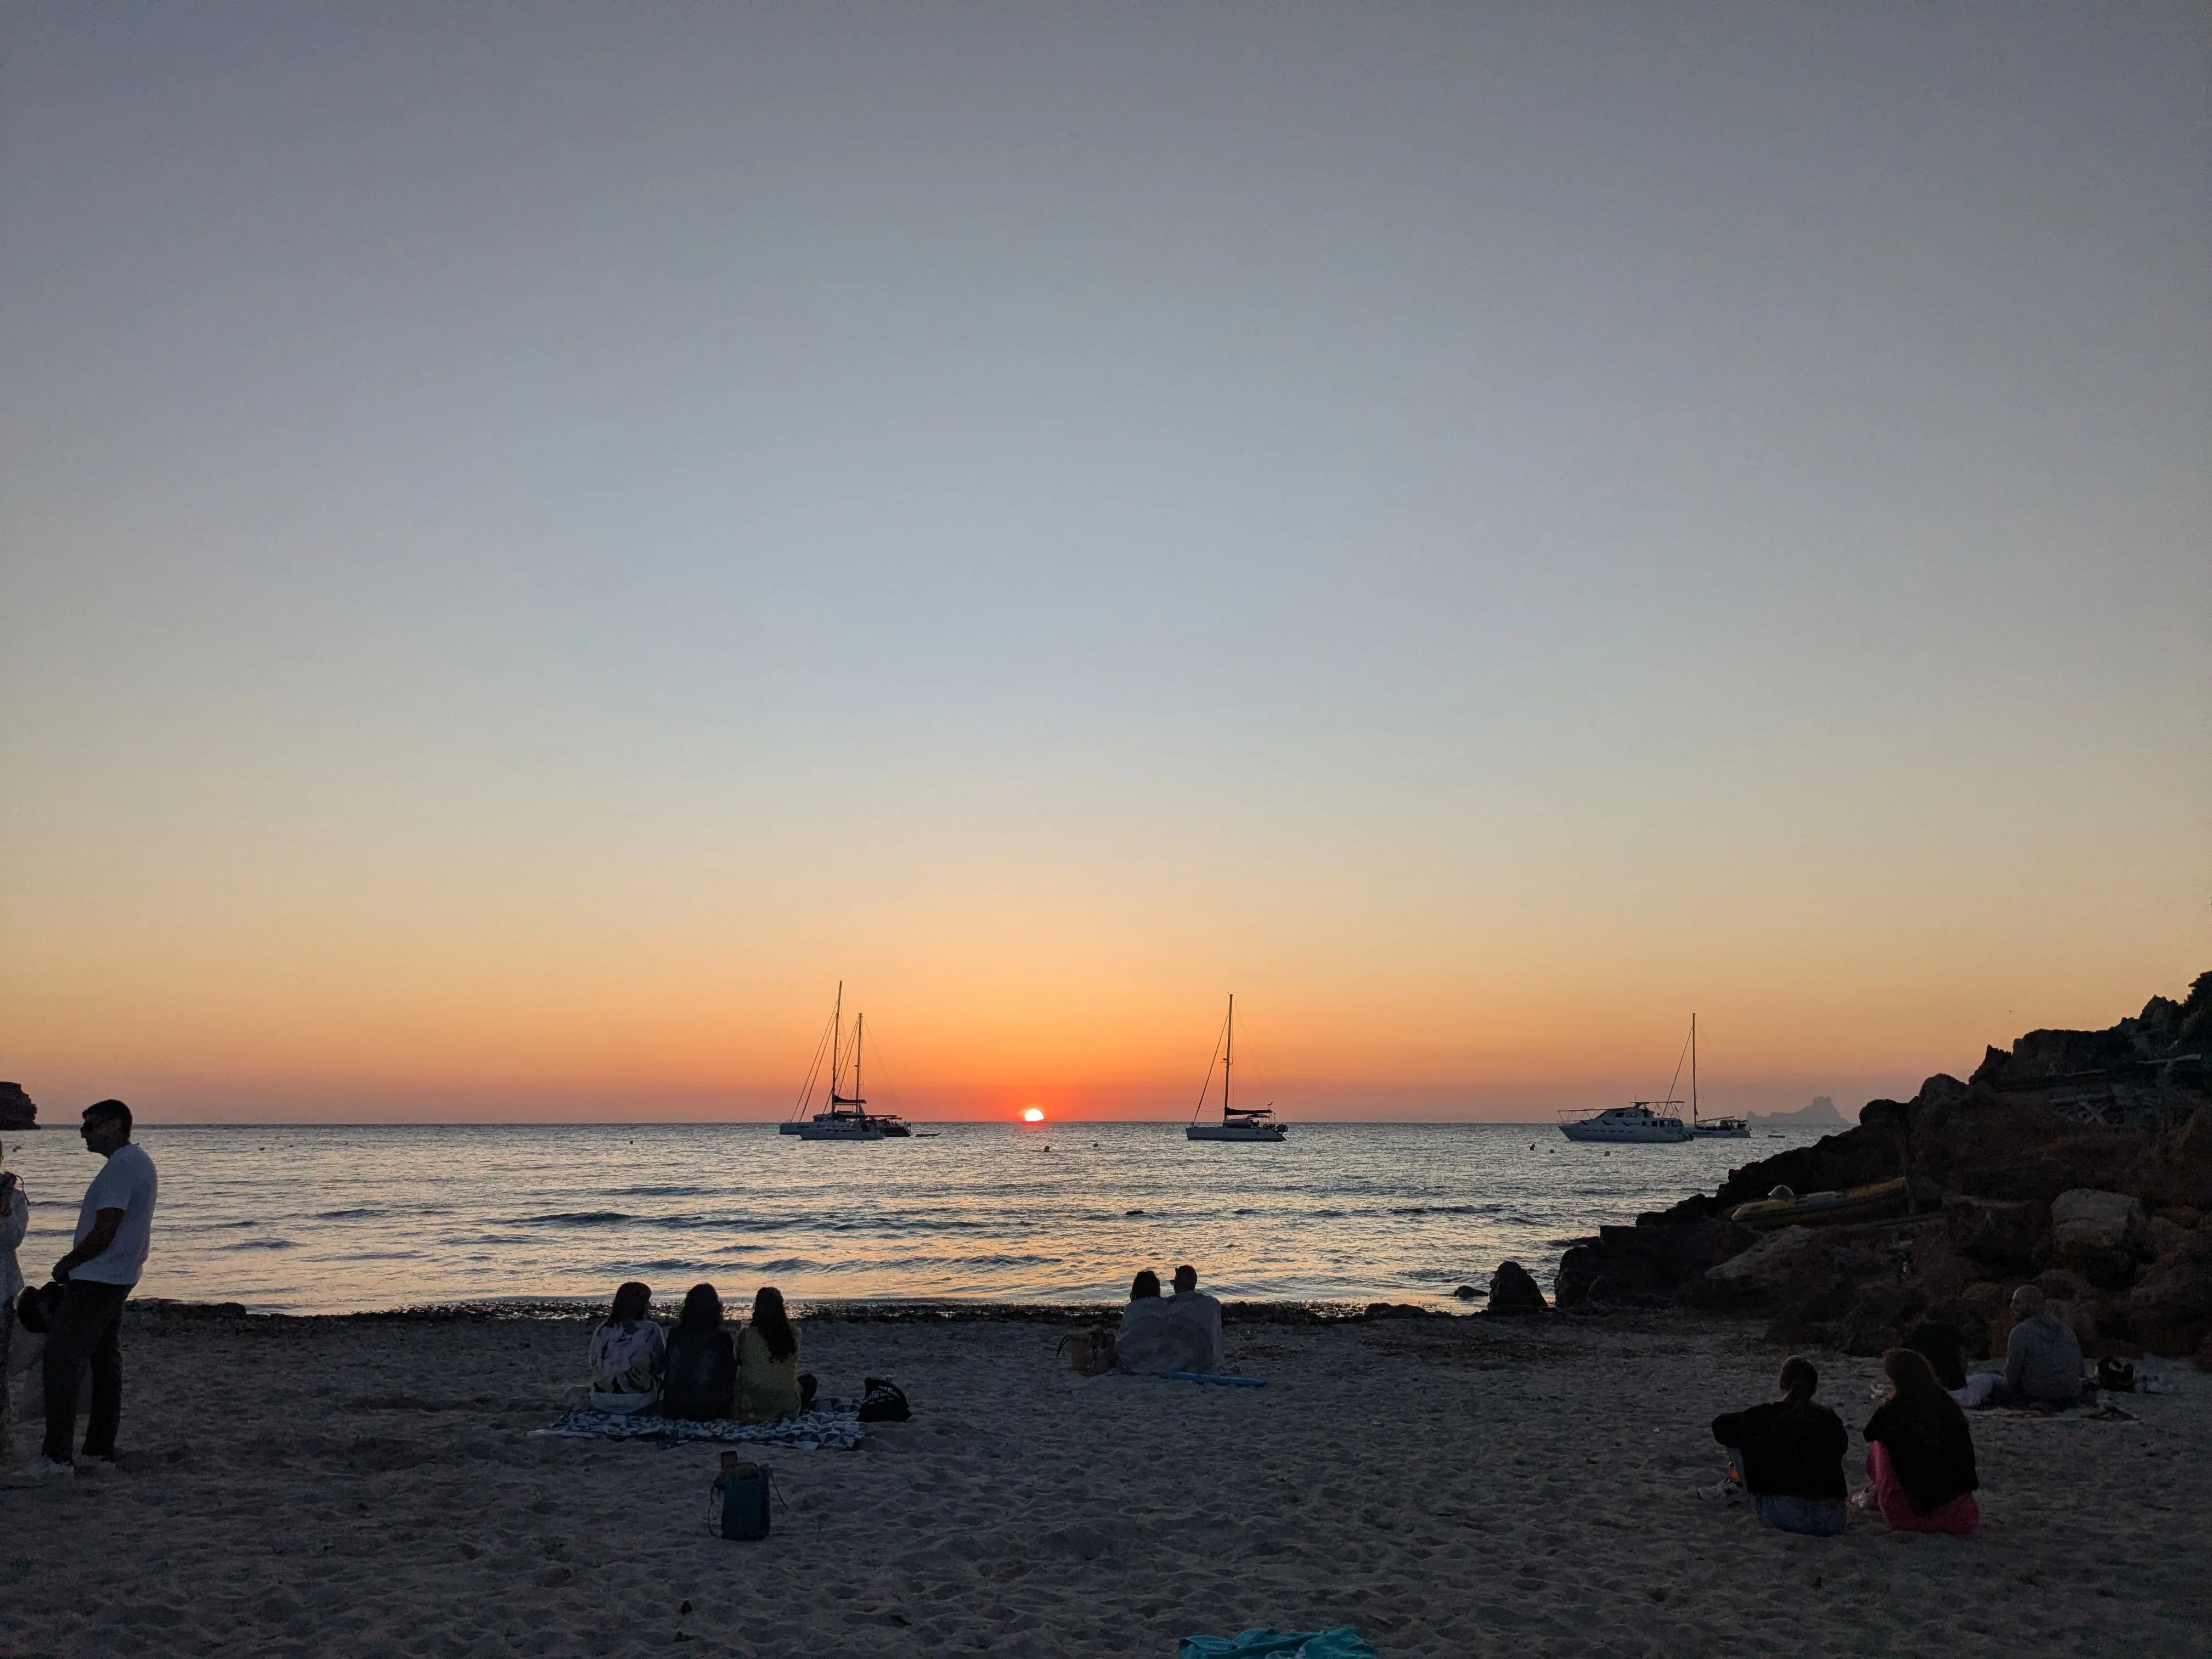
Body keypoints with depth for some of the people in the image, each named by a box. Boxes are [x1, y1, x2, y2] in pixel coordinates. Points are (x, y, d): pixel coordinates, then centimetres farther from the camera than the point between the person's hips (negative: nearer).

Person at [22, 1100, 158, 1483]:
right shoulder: (141, 1161, 14)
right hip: (118, 1279, 11)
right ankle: (102, 1450, 19)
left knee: (60, 1362, -8)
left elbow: (103, 1234, -22)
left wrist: (65, 1265, -8)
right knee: (106, 1362, 13)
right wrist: (76, 1265, 17)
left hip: (95, 1281, -11)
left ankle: (58, 1456, -8)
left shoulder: (120, 1168, -19)